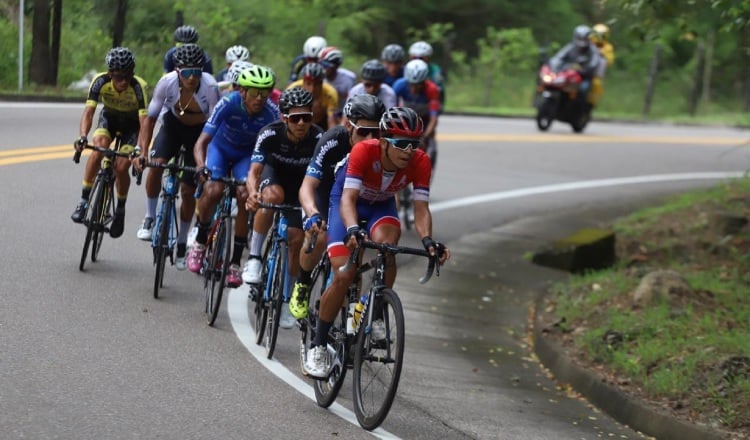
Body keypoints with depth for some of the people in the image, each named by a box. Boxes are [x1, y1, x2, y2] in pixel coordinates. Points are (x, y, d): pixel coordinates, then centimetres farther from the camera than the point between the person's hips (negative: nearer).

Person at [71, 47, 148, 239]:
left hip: (131, 124, -1)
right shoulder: (100, 82, -29)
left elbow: (144, 121, -40)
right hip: (109, 117, 1)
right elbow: (88, 112, -35)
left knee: (121, 167, -15)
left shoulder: (138, 87, -34)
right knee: (99, 147, -28)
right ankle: (84, 200, -19)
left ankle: (120, 209, 12)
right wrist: (83, 137, -53)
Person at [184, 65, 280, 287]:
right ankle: (200, 241, 0)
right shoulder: (228, 104, -31)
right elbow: (202, 142, -31)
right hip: (220, 148, -1)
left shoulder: (271, 113, -27)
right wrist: (201, 166, -50)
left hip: (247, 156, 1)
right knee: (213, 190, -27)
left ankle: (235, 262, -11)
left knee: (245, 197, -22)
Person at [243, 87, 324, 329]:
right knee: (273, 196, -37)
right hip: (273, 173, -1)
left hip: (301, 184, 2)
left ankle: (285, 300, 11)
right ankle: (254, 258, -26)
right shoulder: (271, 134, -31)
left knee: (296, 241, -6)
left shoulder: (318, 139, -29)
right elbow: (254, 171, -34)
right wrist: (253, 192, -56)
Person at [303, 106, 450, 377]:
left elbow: (421, 208, -29)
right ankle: (317, 346, 1)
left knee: (386, 244, -33)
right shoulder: (363, 151, -36)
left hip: (381, 206, 2)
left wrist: (428, 240, -49)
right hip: (348, 202, -2)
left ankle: (378, 316, -14)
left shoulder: (420, 162, -27)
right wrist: (353, 229, -62)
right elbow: (348, 198, -42)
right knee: (344, 275, -16)